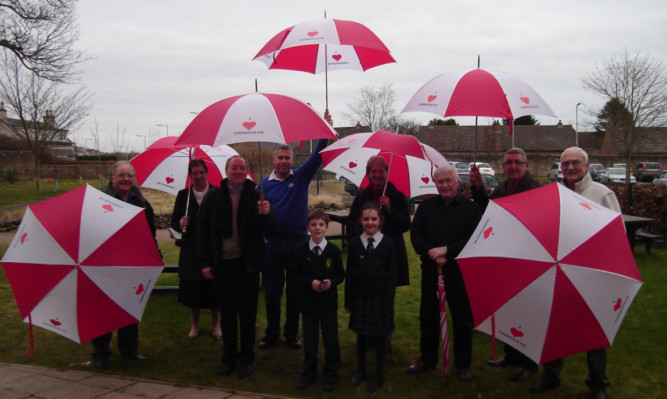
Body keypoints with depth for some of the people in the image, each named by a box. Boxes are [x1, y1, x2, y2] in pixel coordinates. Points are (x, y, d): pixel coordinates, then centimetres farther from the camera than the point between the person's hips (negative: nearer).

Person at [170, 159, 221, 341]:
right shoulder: (183, 195, 5)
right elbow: (174, 221, 7)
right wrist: (180, 223, -15)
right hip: (190, 251, 2)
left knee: (214, 288, 6)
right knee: (192, 289, 9)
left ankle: (216, 325, 23)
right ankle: (194, 325, 28)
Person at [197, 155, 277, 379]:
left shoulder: (255, 195, -2)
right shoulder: (213, 196, 1)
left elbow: (272, 228, -5)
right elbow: (202, 229, 4)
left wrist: (266, 214, -27)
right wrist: (204, 262, -1)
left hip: (247, 263, -1)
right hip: (222, 263, 1)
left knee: (248, 312, 8)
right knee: (227, 312, 11)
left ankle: (246, 359, 22)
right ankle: (228, 358, 25)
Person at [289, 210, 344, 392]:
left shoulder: (333, 250, -5)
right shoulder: (302, 250, -3)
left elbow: (340, 274, 1)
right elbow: (295, 274, -1)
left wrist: (331, 282, -18)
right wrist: (310, 283, -16)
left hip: (329, 302, -1)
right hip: (308, 301, 1)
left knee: (331, 339, 6)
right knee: (309, 340, 11)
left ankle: (331, 374, 22)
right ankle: (308, 373, 27)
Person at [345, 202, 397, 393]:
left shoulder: (387, 244, -6)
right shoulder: (355, 243, -1)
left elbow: (391, 275, -5)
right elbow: (349, 274, 2)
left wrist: (388, 303, -8)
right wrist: (348, 302, 1)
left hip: (380, 298, -2)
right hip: (360, 297, 2)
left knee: (380, 336, 9)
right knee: (361, 334, 13)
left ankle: (379, 375, 26)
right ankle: (361, 369, 34)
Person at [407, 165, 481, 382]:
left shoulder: (470, 208, -1)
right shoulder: (426, 207, 8)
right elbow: (415, 235, 2)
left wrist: (446, 250, -19)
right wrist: (432, 254, -14)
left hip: (459, 271, -3)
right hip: (430, 269, 3)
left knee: (463, 318, 6)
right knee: (428, 315, 12)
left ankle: (463, 363, 22)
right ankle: (427, 358, 29)